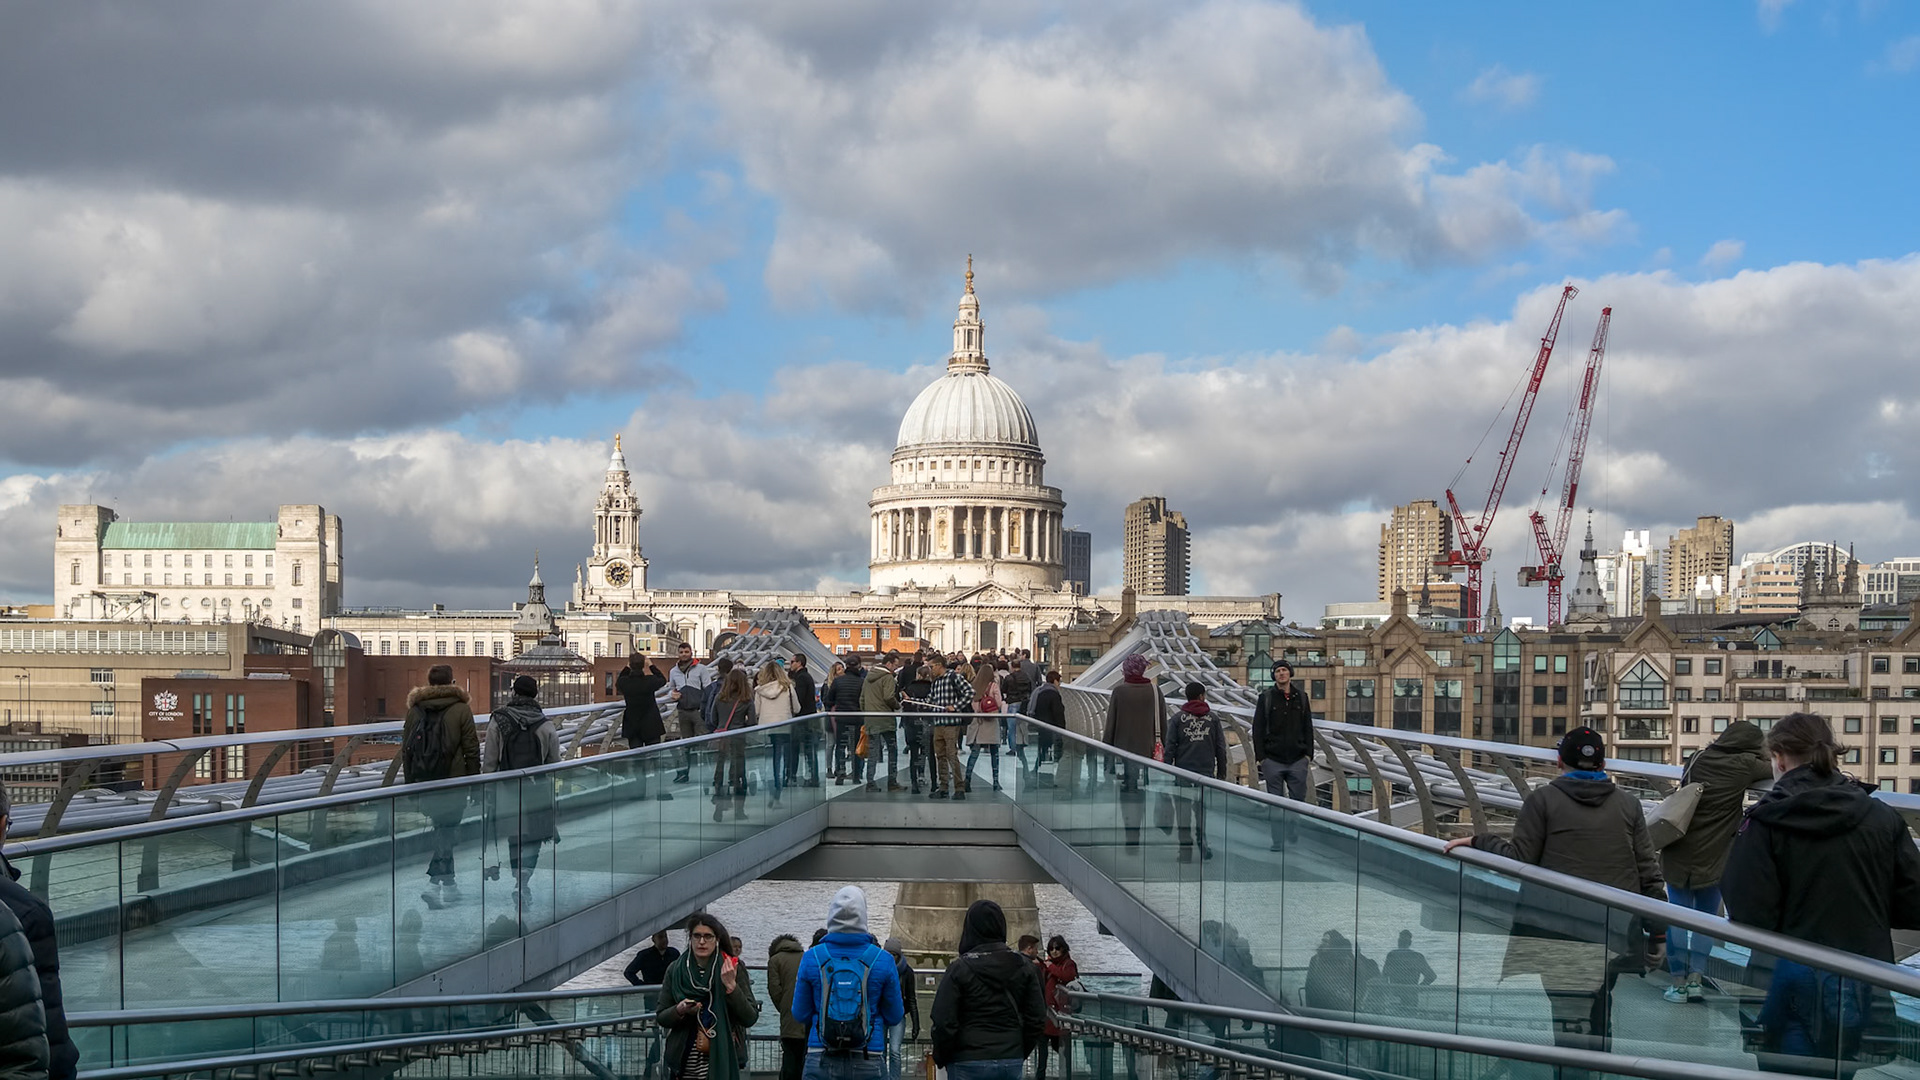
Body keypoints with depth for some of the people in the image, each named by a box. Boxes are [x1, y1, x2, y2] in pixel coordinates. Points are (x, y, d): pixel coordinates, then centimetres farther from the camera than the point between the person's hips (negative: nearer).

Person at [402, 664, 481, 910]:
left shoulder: (415, 709, 5)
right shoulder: (461, 709, -5)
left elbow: (406, 749, 8)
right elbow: (472, 749, -6)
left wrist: (410, 782, 15)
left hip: (424, 783, 4)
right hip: (454, 781, -4)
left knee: (443, 828, 18)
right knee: (447, 829, 1)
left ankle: (448, 883, 21)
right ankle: (434, 883, -12)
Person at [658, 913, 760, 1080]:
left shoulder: (732, 969, 1)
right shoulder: (675, 970, 8)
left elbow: (750, 1018, -4)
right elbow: (661, 1017, 11)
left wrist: (731, 986, -16)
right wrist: (679, 1011, -10)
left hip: (721, 1060, -2)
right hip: (684, 1061, 2)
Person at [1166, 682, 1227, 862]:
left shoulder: (1178, 718, 1)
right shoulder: (1213, 718, 6)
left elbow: (1170, 747, -2)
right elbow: (1221, 748, 6)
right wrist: (1221, 772, 13)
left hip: (1183, 773, -2)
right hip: (1206, 771, 2)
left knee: (1183, 812, 1)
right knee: (1201, 810, 12)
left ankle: (1185, 850, -1)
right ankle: (1202, 847, 10)